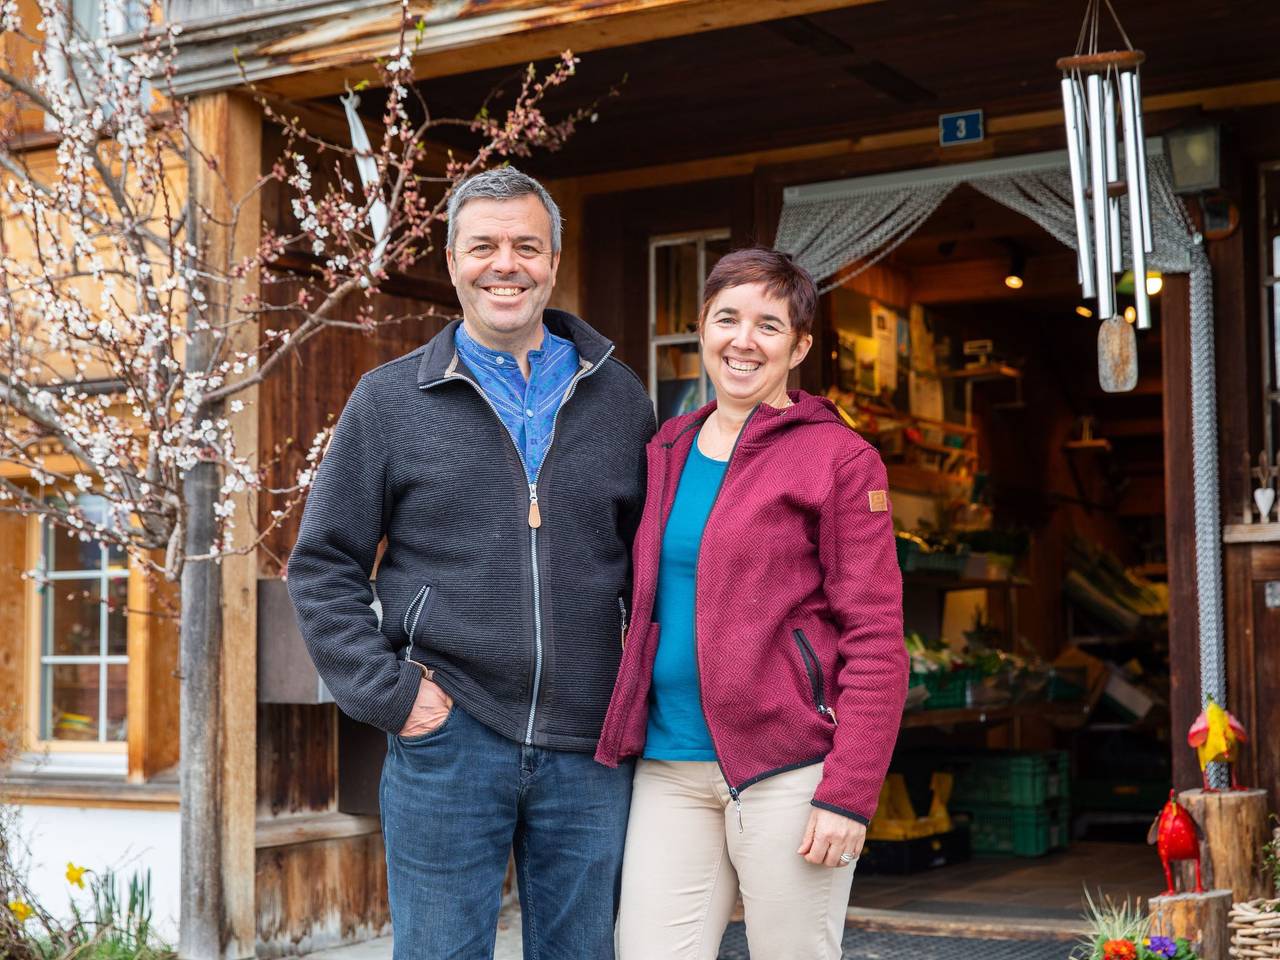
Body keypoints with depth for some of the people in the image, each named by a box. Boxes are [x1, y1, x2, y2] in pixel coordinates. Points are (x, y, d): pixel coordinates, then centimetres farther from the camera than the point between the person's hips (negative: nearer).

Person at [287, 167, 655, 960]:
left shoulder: (617, 396, 9)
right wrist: (387, 693, -7)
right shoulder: (392, 400, 3)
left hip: (589, 746, 2)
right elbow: (324, 567, 3)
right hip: (448, 739, -2)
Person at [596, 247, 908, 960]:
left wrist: (848, 794, -15)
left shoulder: (838, 458, -3)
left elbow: (876, 639, -8)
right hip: (669, 767, 5)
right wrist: (623, 734, 13)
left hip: (785, 768, -5)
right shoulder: (667, 452, 14)